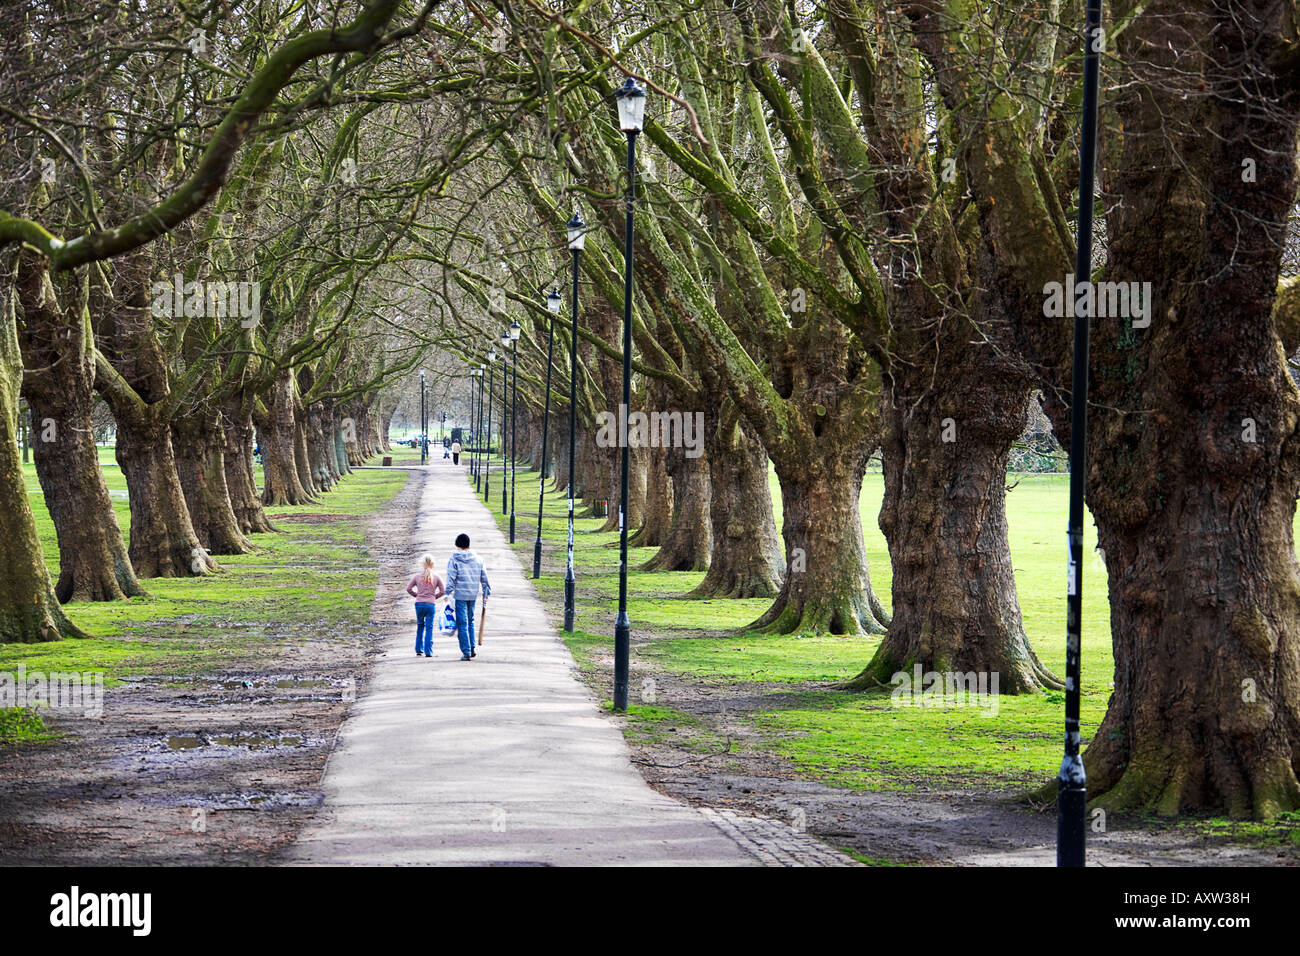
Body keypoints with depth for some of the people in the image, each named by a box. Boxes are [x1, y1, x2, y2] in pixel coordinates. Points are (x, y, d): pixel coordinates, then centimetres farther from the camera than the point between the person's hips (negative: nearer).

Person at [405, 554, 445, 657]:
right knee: (429, 627, 3)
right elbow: (442, 591, 2)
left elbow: (408, 588, 2)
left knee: (420, 626, 17)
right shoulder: (436, 577, -1)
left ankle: (419, 650, 20)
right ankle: (428, 651, -1)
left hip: (419, 604, 1)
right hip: (431, 605, -1)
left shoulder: (417, 576, 1)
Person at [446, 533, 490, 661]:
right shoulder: (477, 559, 9)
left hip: (459, 595, -4)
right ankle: (472, 648, 18)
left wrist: (448, 594, -10)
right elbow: (484, 578, 11)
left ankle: (466, 652, -5)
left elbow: (451, 578, -11)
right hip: (473, 595, 4)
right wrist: (485, 595, 17)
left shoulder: (454, 560, -4)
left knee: (462, 624, -2)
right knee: (470, 621, 21)